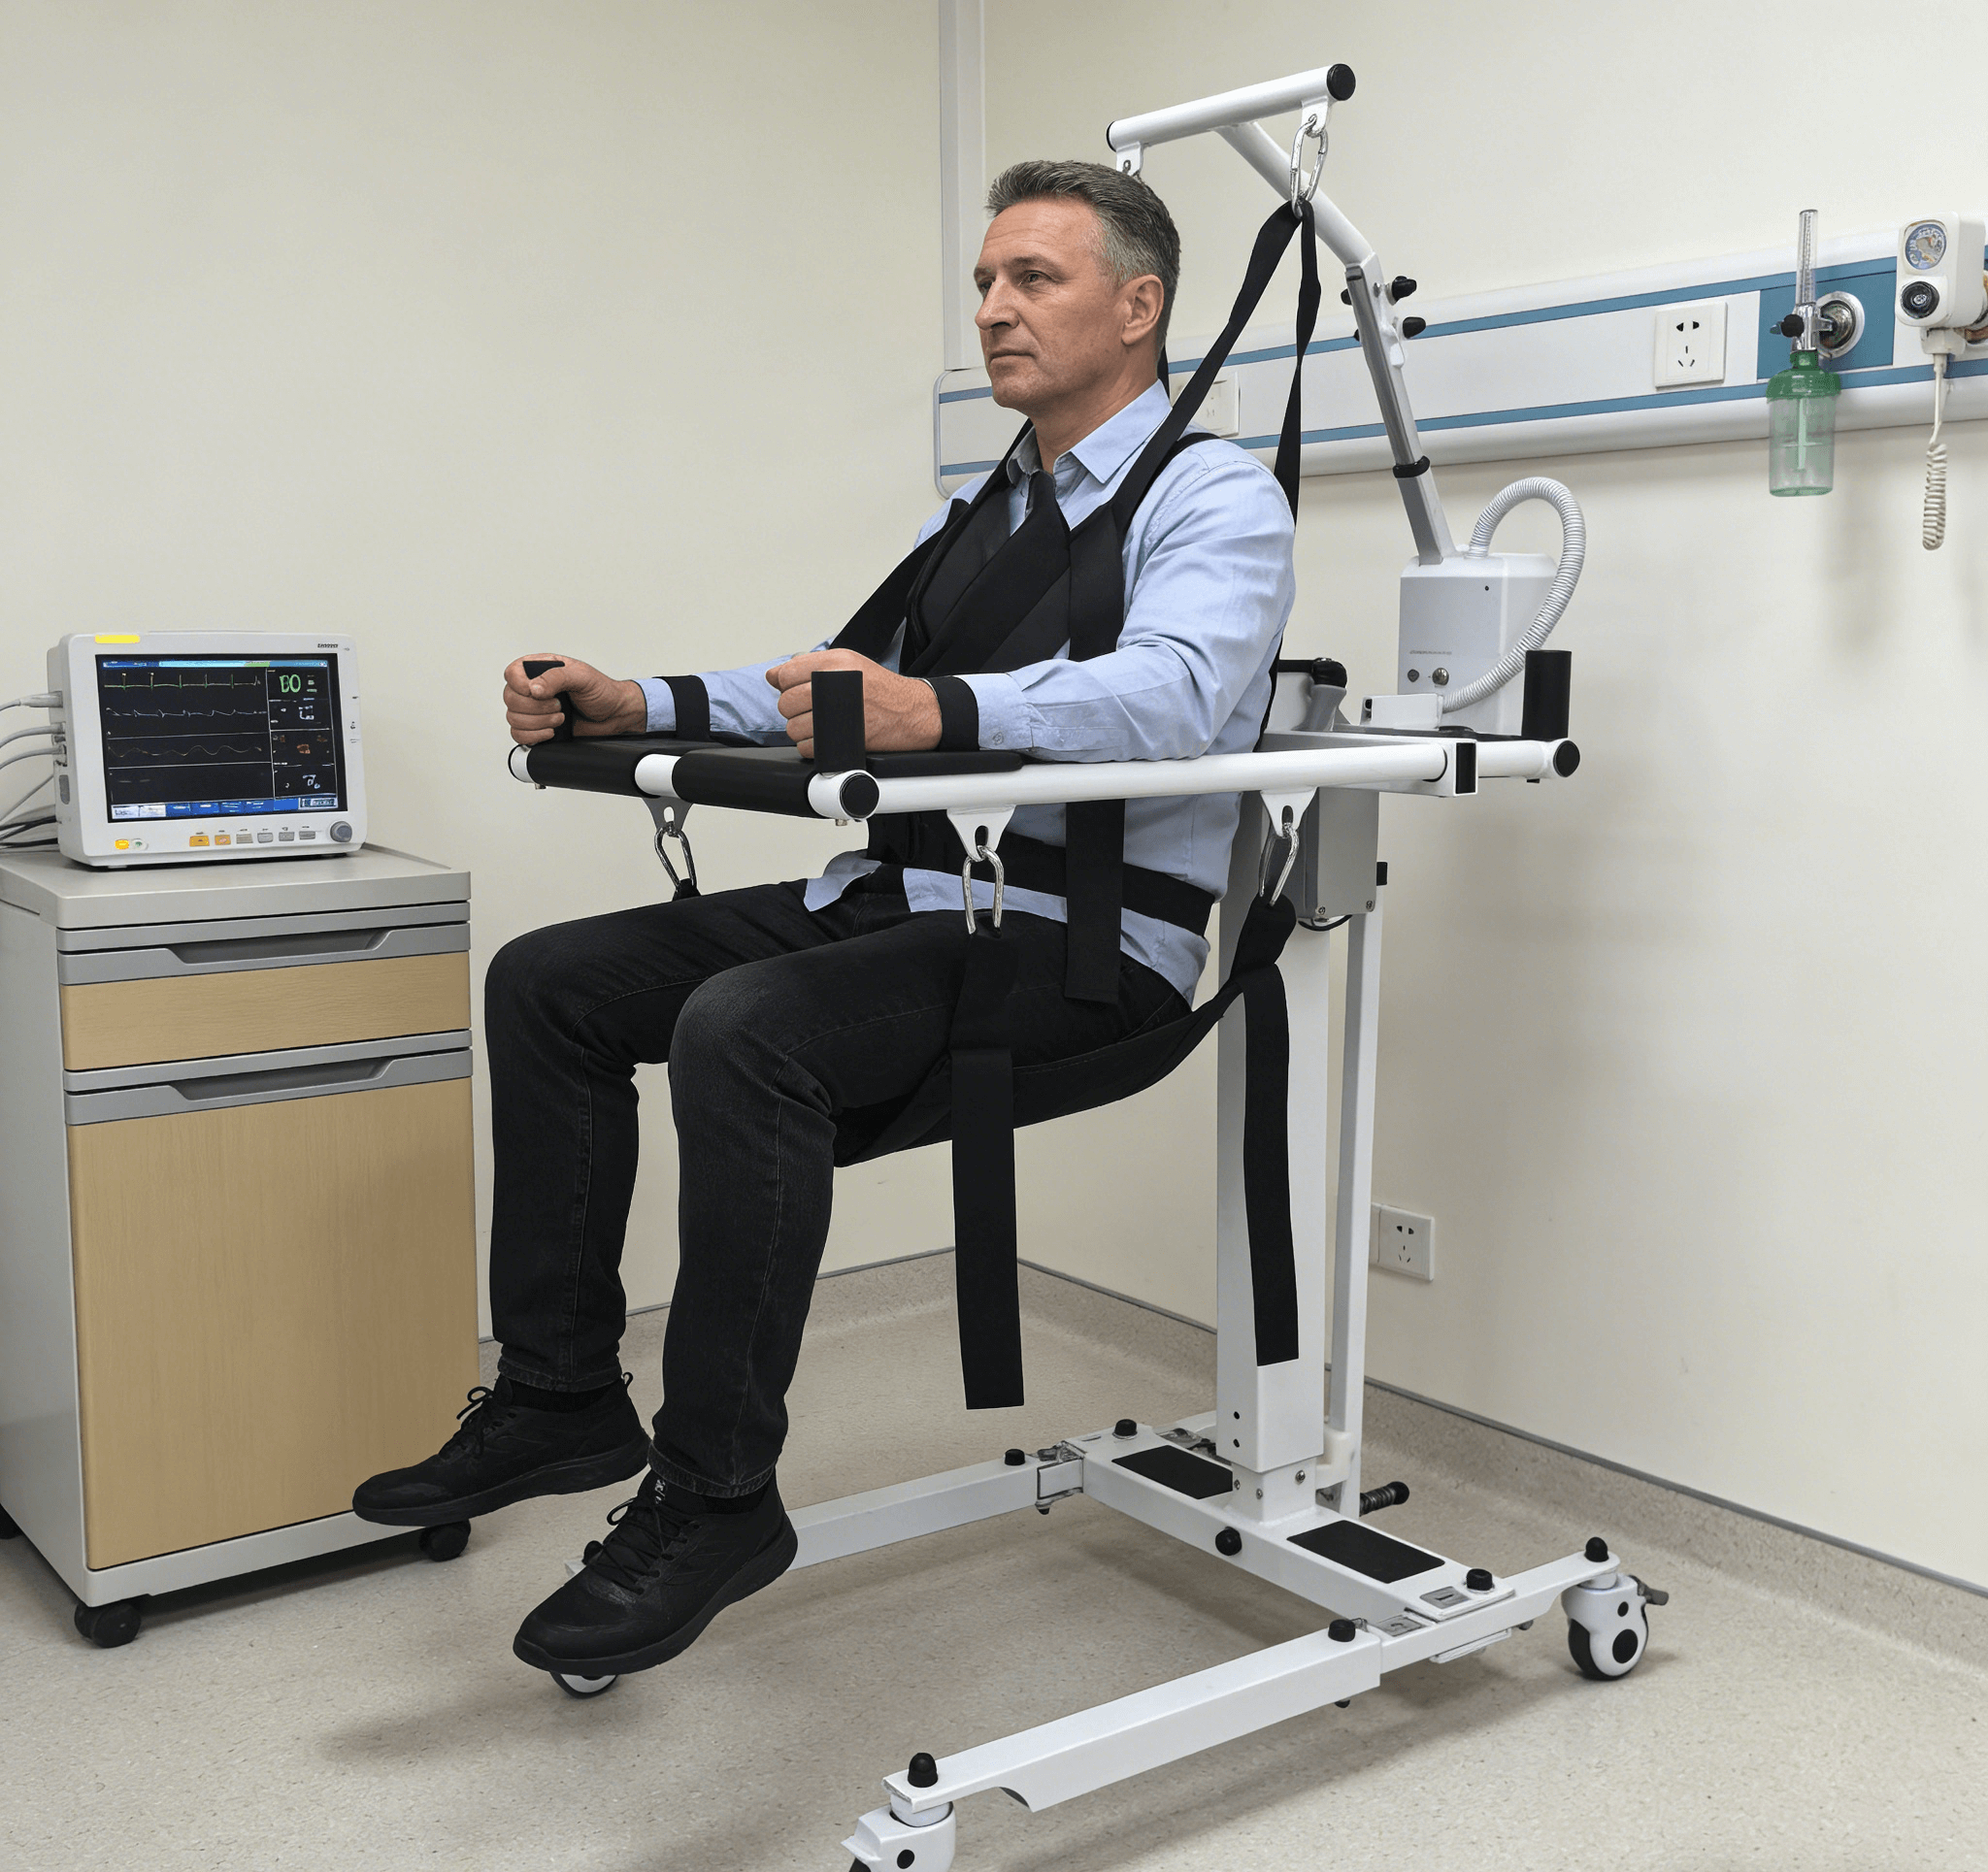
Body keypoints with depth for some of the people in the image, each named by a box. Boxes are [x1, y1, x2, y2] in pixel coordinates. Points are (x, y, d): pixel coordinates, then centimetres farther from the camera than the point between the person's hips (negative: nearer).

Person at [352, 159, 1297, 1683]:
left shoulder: (1215, 497, -6)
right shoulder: (977, 513, 21)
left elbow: (1168, 695, -26)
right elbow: (843, 685, 21)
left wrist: (937, 710, -41)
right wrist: (639, 705, 7)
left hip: (1085, 934, -9)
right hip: (904, 892, 9)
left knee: (742, 1027, -33)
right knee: (548, 981, 1)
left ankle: (718, 1493, -18)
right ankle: (561, 1397, 7)